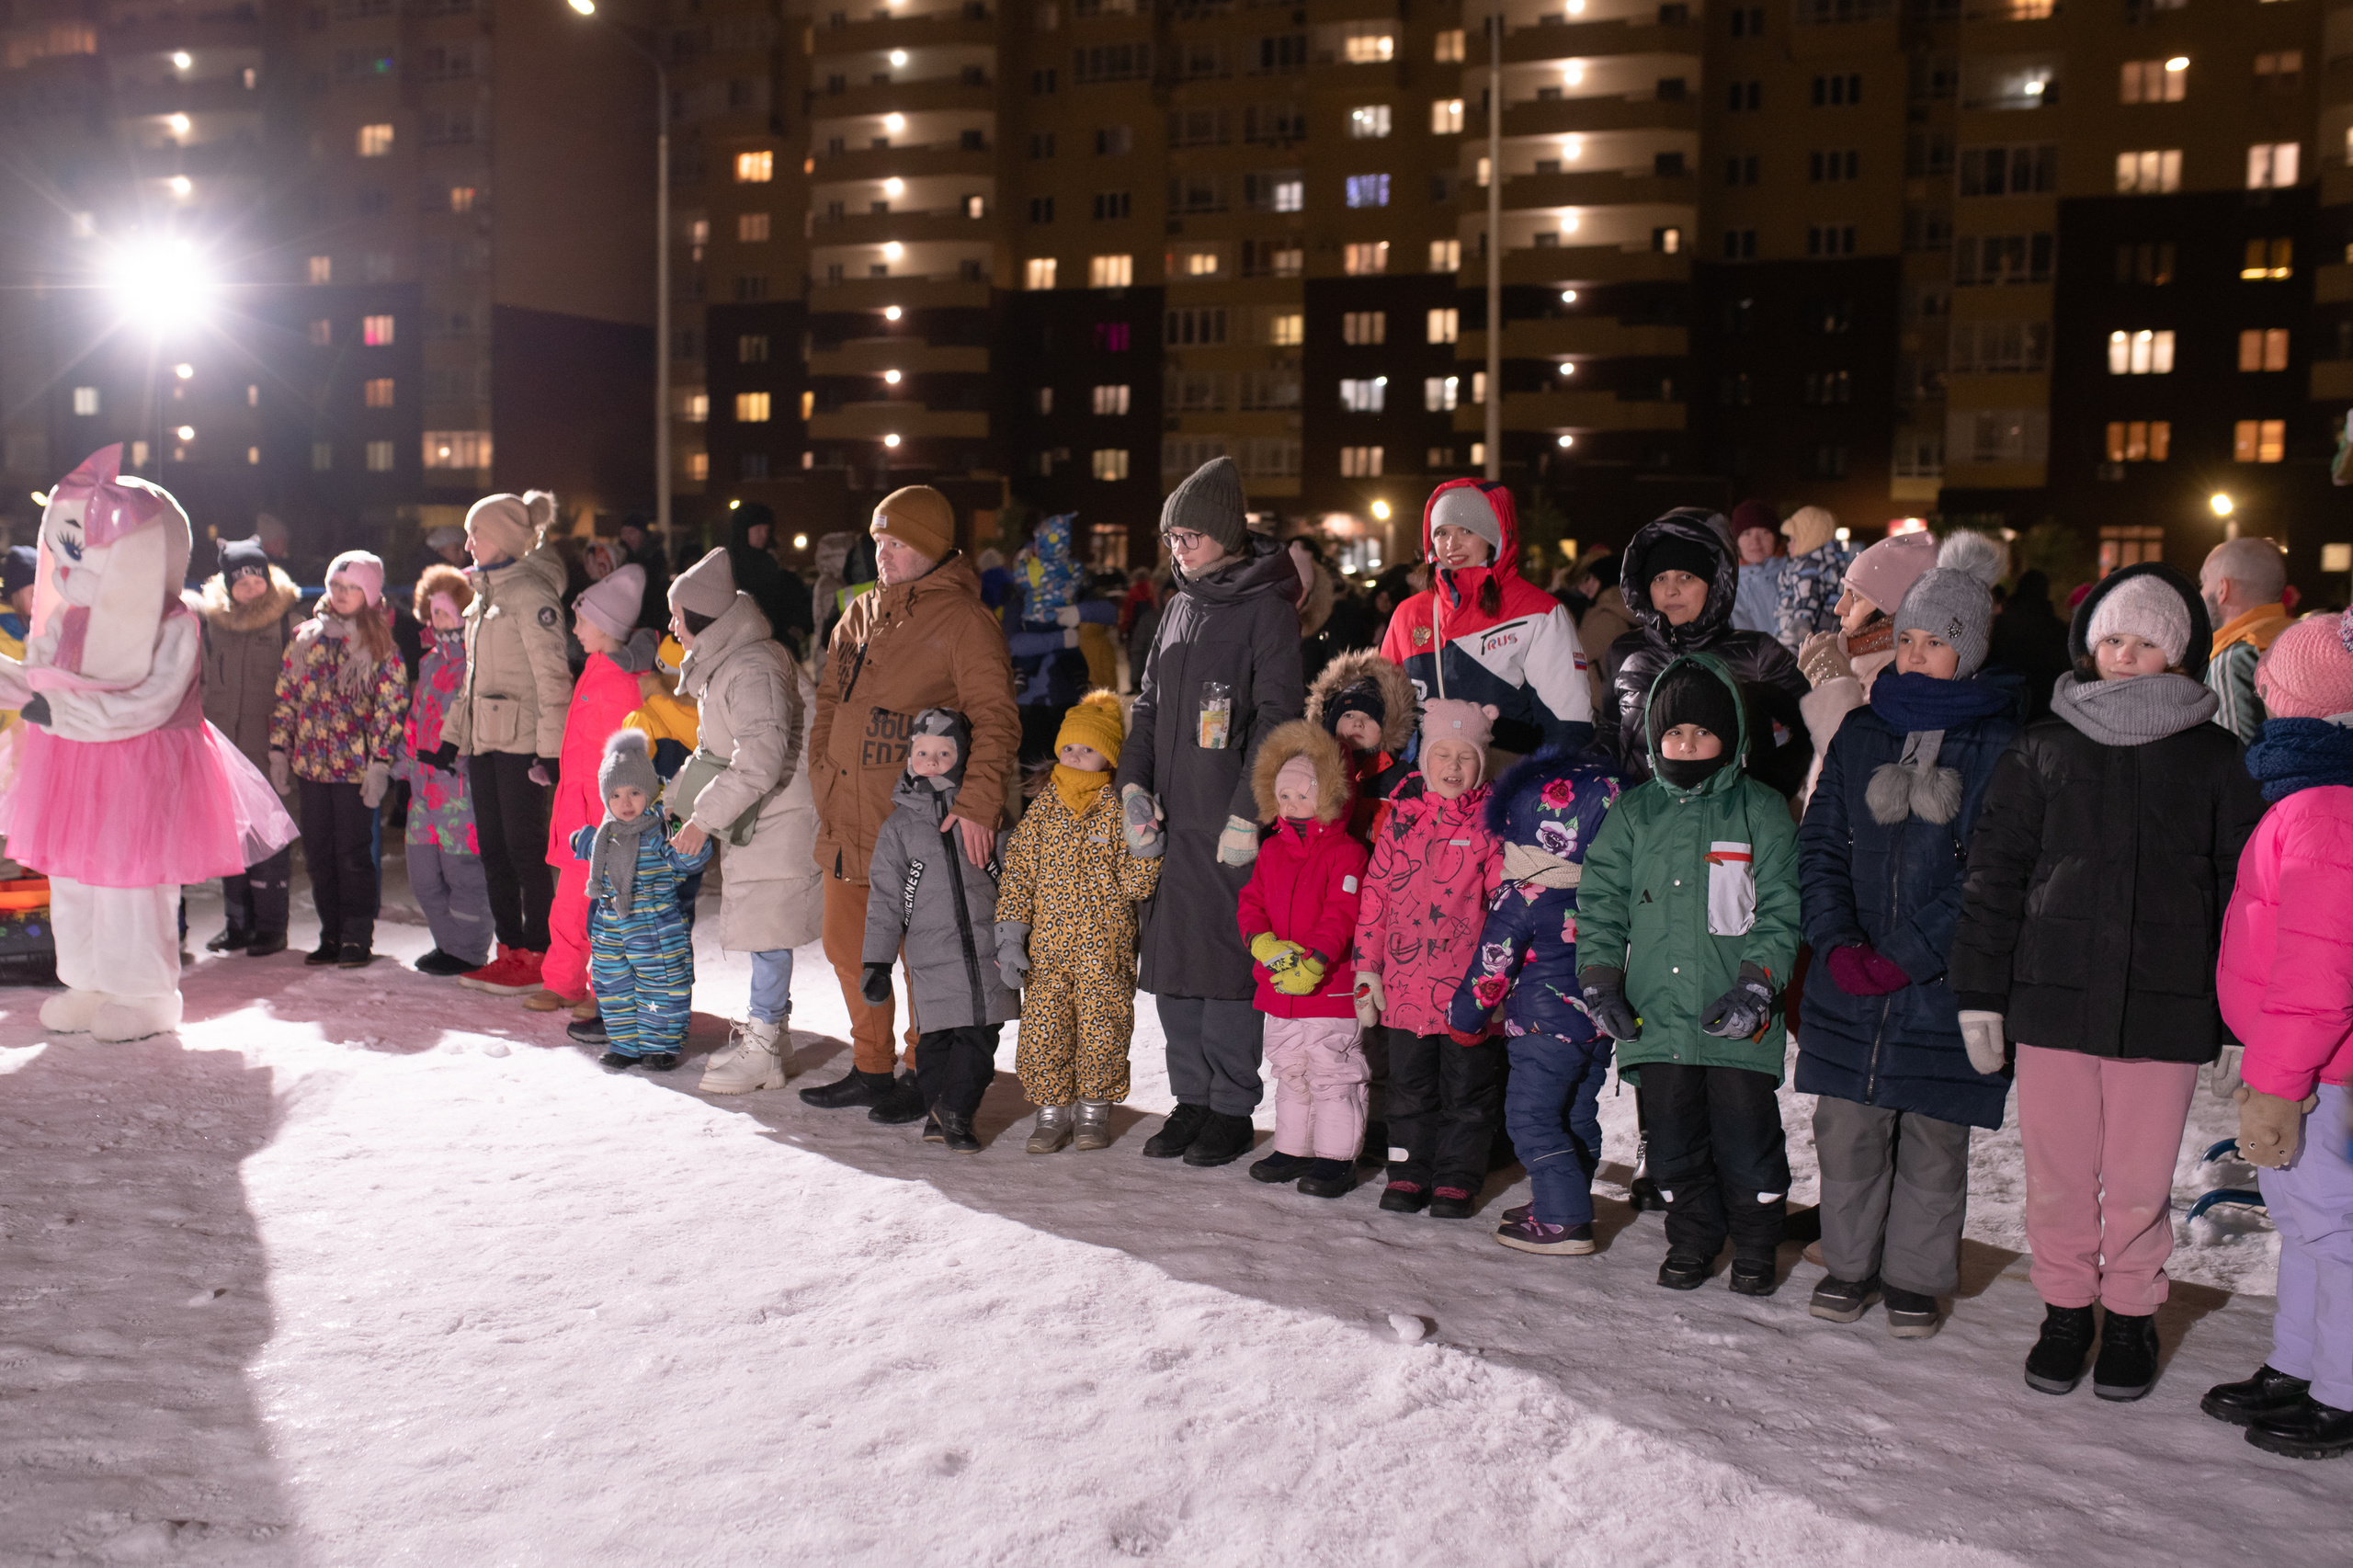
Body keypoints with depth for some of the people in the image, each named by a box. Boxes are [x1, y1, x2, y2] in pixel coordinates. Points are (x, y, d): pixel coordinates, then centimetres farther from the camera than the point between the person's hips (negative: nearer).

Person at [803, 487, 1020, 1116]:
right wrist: (823, 774, 10)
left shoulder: (963, 620, -9)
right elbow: (831, 701, 22)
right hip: (848, 823, 8)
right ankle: (871, 1068, 31)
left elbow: (996, 721, -15)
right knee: (848, 947, 16)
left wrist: (977, 805, -25)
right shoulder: (861, 615, 14)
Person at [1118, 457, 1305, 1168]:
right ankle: (1192, 1098, 21)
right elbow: (1150, 704, 19)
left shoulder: (1266, 607, -5)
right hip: (1172, 820, 7)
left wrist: (1247, 816, -16)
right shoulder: (1180, 606, 17)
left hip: (1232, 824, -7)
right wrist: (1134, 785, 4)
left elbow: (1276, 719, -11)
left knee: (1225, 963, -3)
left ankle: (1232, 1108, 10)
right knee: (1170, 962, 9)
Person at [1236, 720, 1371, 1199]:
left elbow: (1341, 916, -18)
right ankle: (1293, 1149, 31)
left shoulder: (1345, 852, -11)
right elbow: (1250, 903, 5)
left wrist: (1313, 961, -29)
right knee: (1290, 1074, 18)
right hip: (1278, 988, 7)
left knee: (1333, 1075, 1)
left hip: (1331, 986, -7)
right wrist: (1264, 942, -15)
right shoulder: (1272, 850, 9)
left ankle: (1336, 1156, 10)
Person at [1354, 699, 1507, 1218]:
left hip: (1468, 988, -3)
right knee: (1409, 1082, 13)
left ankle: (1457, 1179, 20)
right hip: (1404, 982, 3)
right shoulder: (1401, 816, 4)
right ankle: (1408, 1171, 26)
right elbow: (1374, 894, 7)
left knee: (1466, 1086, 8)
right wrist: (1367, 969, 4)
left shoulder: (1491, 822, -4)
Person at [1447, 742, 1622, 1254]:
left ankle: (1562, 1220, -4)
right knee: (1577, 1116, 18)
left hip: (1545, 1025, -7)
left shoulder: (1519, 899, -15)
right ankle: (1569, 1201, 30)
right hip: (1598, 1023, 7)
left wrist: (1464, 1017, 1)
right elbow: (1612, 953, 13)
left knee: (1531, 1117, -1)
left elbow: (1492, 967, -12)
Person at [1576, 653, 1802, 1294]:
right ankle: (1692, 1240, 29)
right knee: (1674, 1143, 9)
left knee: (1746, 1142, 2)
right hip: (1655, 1017, 3)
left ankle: (1755, 1247, 23)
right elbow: (1600, 902, 11)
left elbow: (1781, 910, 0)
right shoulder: (1633, 814, 11)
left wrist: (1758, 984, -11)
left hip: (1737, 1023, -2)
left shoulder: (1762, 811, 3)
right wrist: (1599, 978, -1)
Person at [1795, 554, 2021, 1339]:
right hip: (1849, 981, 3)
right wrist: (1838, 943, -9)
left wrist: (1906, 957, -17)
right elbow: (1819, 844, 6)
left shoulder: (1998, 745, -4)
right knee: (1847, 1128, 9)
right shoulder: (1862, 732, 8)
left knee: (1933, 1140, 7)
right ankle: (1849, 1262, 27)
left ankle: (1915, 1276, 25)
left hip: (1945, 983, -3)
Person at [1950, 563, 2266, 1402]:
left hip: (2165, 1006, -1)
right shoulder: (2043, 750, 6)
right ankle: (2065, 1307, 26)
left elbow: (2241, 885, 8)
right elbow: (1994, 873, 7)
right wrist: (1980, 989, 3)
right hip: (2053, 994, 1)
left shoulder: (2215, 758, 5)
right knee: (2058, 1172, 7)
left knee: (2140, 1178, 5)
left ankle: (2132, 1314, 26)